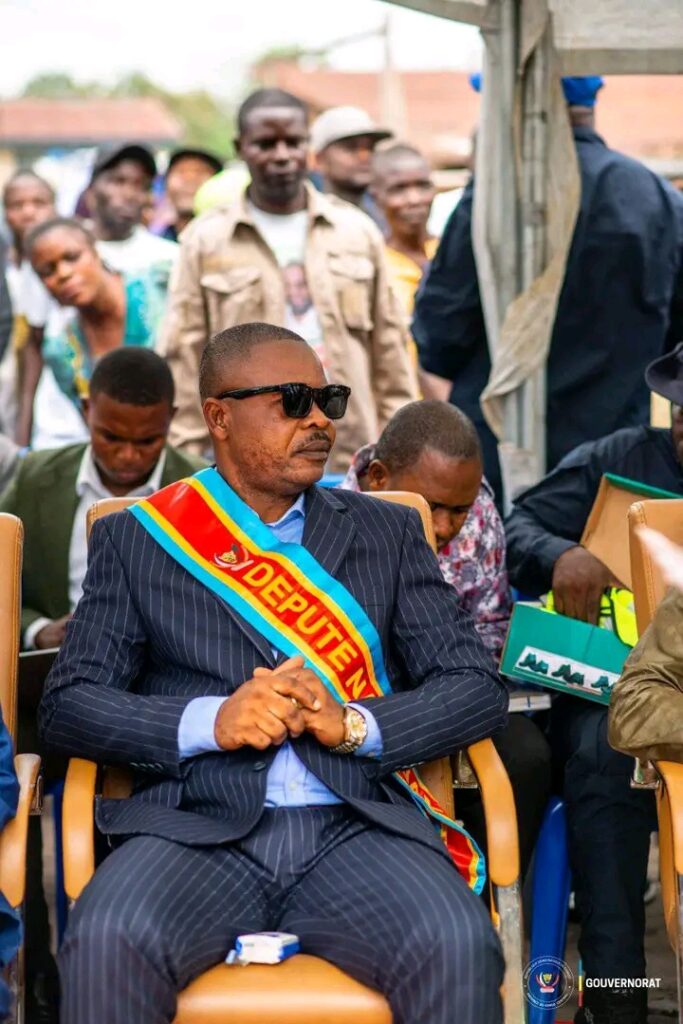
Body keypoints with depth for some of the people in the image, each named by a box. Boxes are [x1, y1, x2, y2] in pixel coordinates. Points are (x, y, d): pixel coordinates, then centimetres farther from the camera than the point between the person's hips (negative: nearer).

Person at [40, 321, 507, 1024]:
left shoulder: (388, 534, 18)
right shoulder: (135, 539, 14)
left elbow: (477, 689, 11)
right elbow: (66, 704, 6)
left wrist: (351, 724, -8)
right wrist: (208, 722, -12)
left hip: (356, 828, 1)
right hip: (197, 830, -1)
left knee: (459, 950, -30)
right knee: (106, 944, -33)